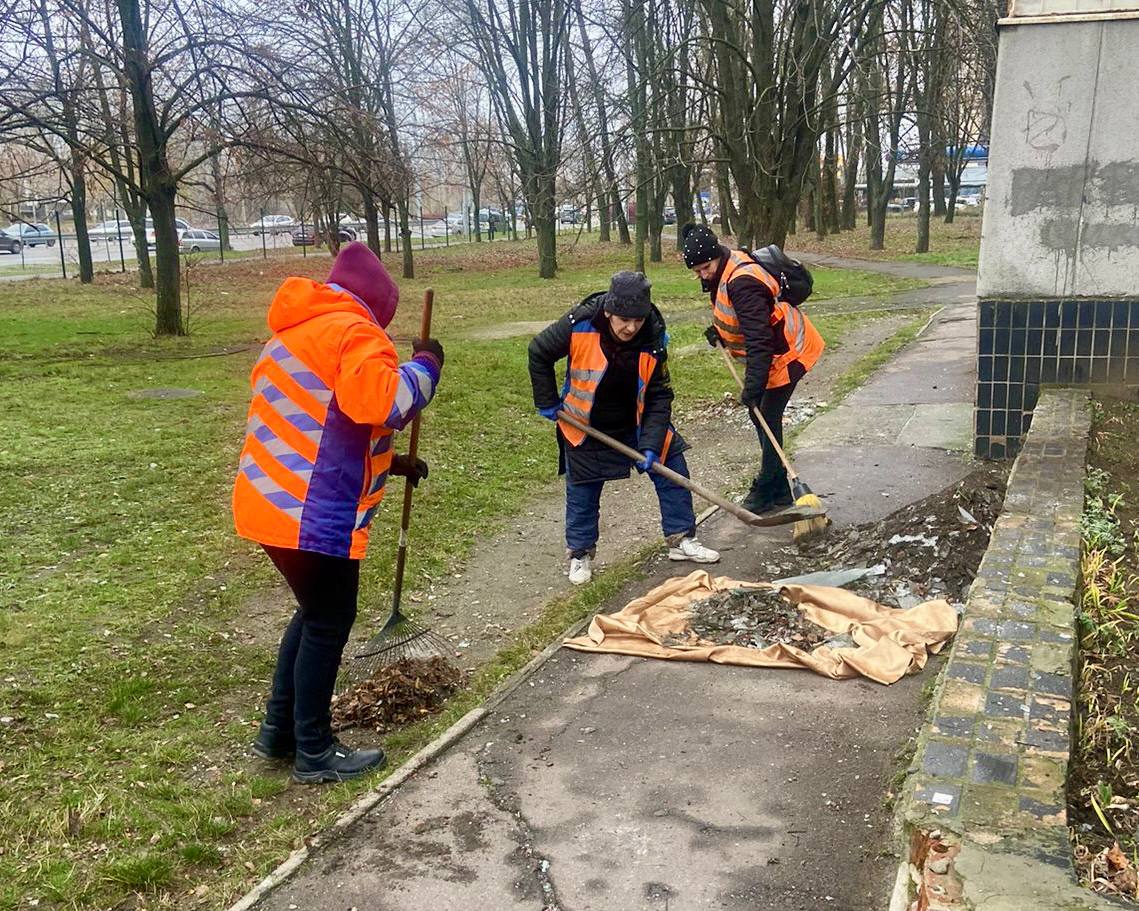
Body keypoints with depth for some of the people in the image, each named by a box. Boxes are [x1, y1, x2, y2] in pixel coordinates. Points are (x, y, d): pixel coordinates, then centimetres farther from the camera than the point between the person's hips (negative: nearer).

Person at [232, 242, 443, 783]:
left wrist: (388, 463, 26)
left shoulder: (297, 333, 21)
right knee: (329, 622, 4)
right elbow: (379, 403, -30)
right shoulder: (353, 331, -12)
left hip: (273, 503, 10)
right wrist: (425, 367, -12)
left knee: (314, 611, 23)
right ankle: (314, 754, 16)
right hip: (312, 515, -10)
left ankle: (278, 731, 30)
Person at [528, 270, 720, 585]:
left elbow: (659, 396, -16)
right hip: (586, 427, -2)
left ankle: (681, 539, 17)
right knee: (582, 492, 6)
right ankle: (580, 554, 25)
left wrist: (651, 444, -24)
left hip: (639, 422, 2)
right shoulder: (578, 326, -28)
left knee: (672, 468, 1)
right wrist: (547, 402, -7)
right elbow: (539, 353, -11)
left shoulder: (653, 338, -22)